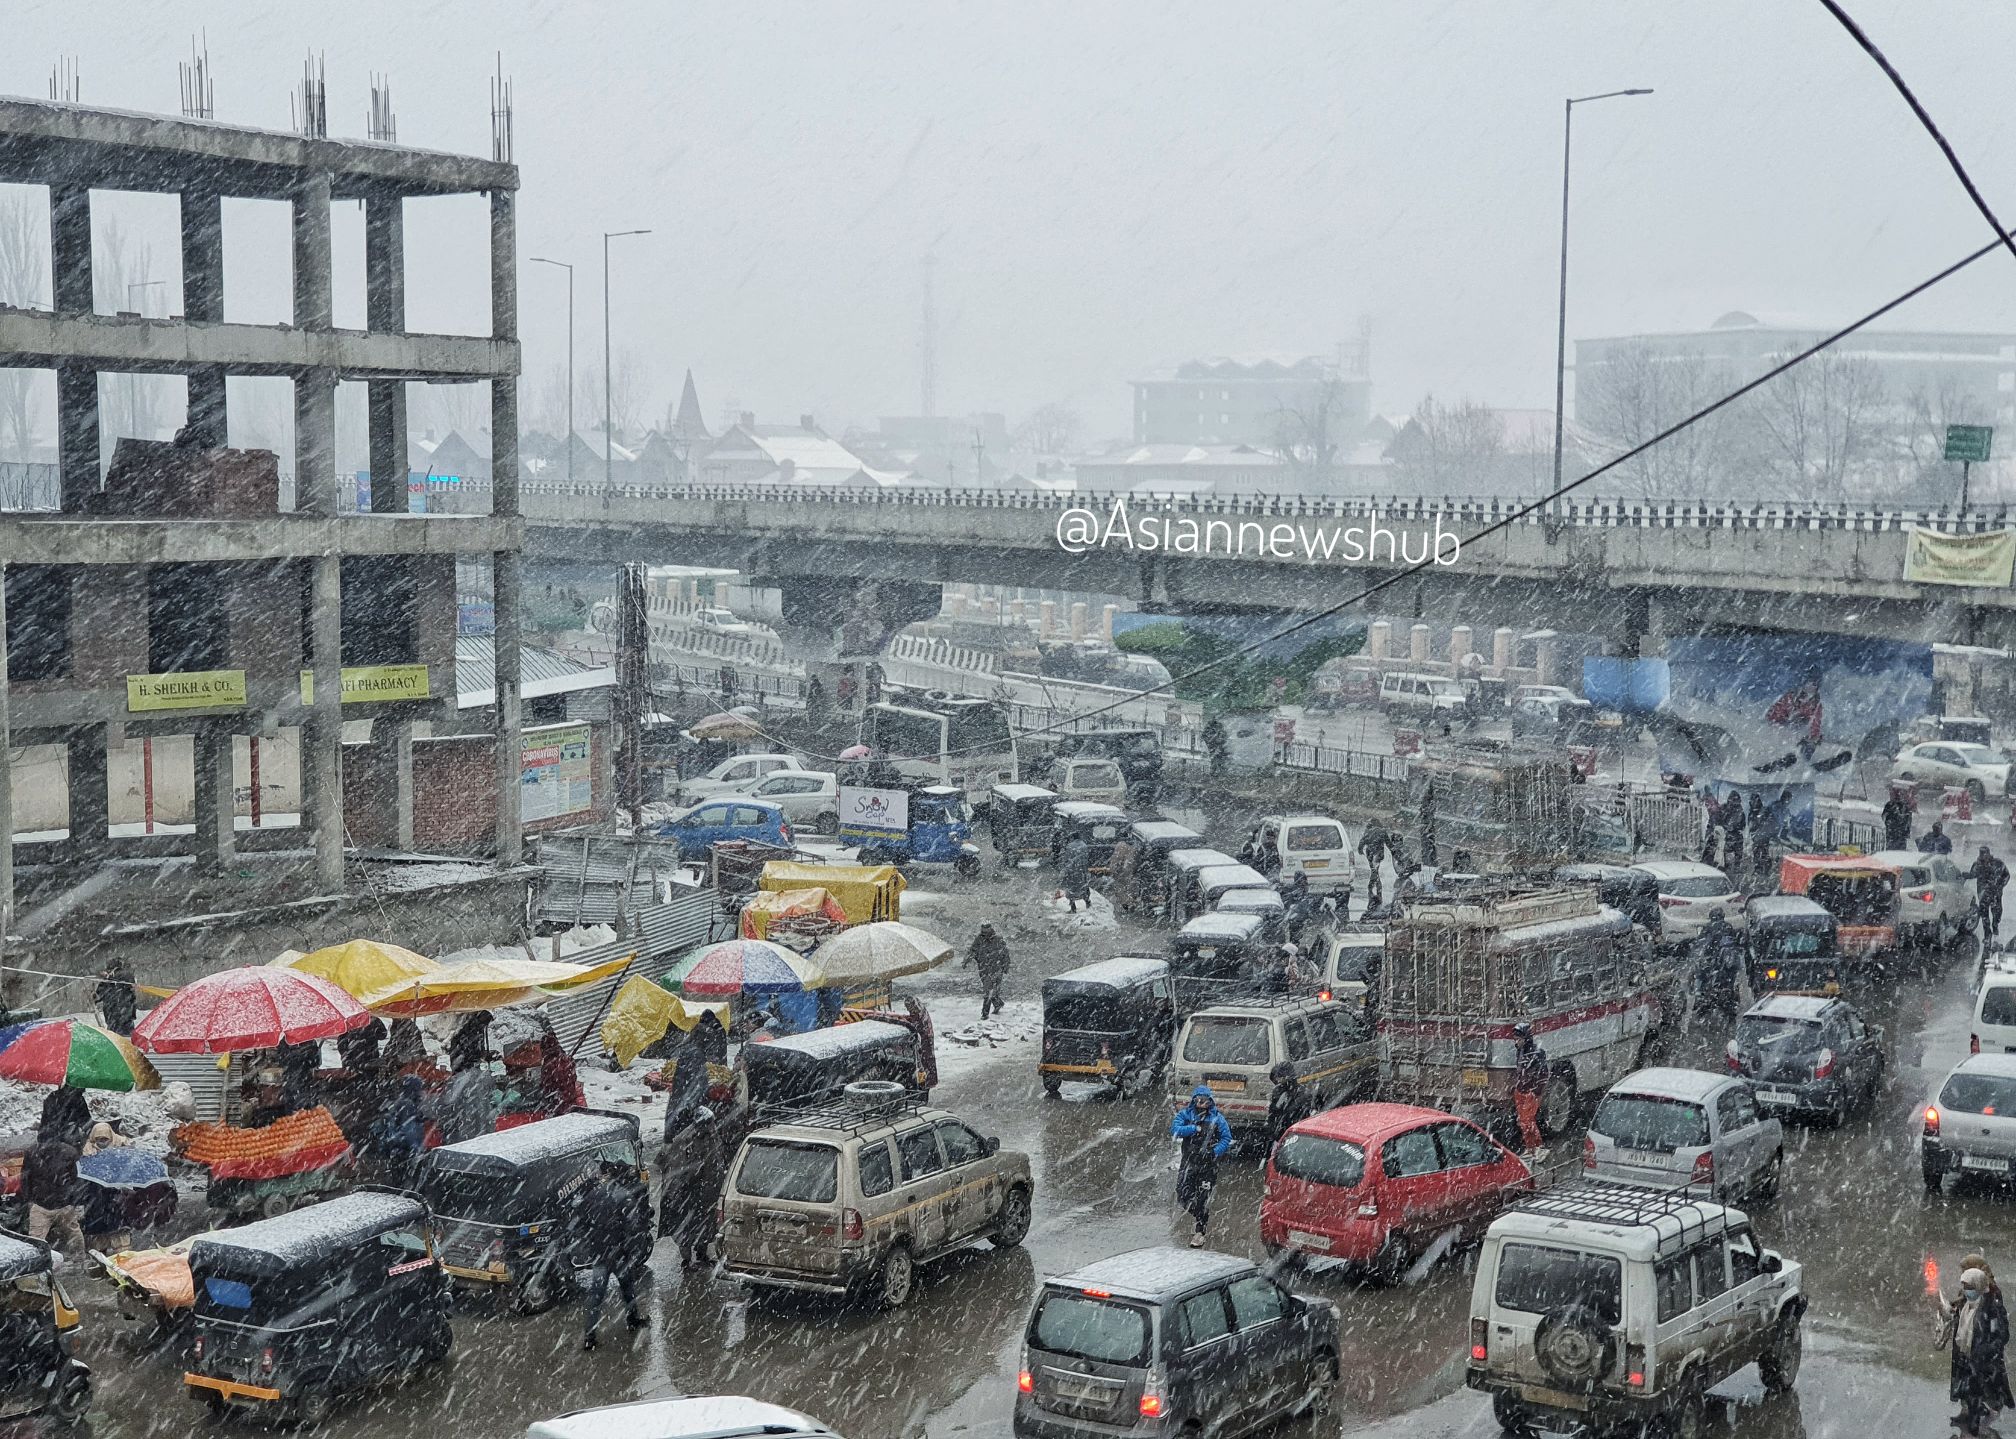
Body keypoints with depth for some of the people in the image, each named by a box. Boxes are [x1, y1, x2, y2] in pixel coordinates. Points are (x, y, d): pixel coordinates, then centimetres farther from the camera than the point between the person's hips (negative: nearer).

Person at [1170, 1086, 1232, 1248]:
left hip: (1208, 1163, -2)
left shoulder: (1217, 1118, 1)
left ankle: (1200, 1232, 6)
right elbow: (1175, 1129, -11)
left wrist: (1215, 1152, -14)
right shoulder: (1185, 1114, 3)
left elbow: (1226, 1138, 0)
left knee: (1203, 1197, -3)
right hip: (1189, 1161, 2)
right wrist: (1195, 1128, -20)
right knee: (1183, 1194, 1)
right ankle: (1196, 1214, 33)